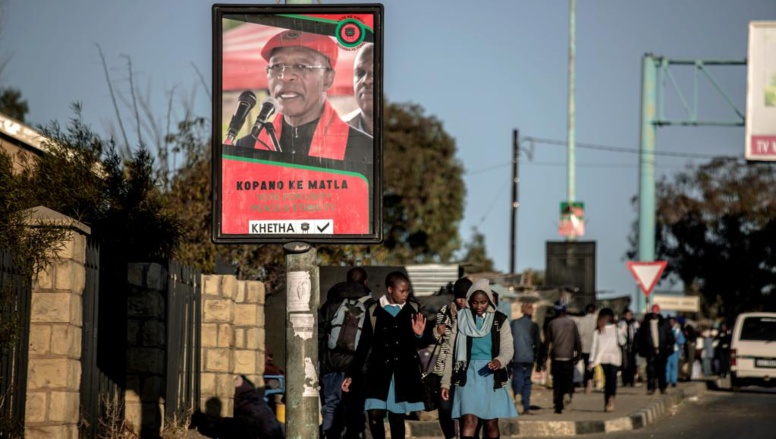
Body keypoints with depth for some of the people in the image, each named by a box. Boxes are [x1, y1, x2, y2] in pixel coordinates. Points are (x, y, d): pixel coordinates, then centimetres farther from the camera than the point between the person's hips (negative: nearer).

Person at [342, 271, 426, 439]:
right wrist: (351, 374, 6)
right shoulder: (374, 311, 3)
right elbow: (363, 345, 7)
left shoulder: (413, 310, 6)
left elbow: (420, 344, 12)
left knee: (397, 416, 5)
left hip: (404, 373, 1)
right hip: (379, 370, -1)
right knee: (375, 413, -13)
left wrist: (418, 335, -12)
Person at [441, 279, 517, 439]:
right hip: (468, 375, -1)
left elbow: (508, 348, -4)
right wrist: (446, 382, 3)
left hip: (491, 376, 1)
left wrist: (499, 361, -27)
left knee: (491, 423, 5)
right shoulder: (462, 319, 4)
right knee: (469, 421, -16)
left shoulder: (499, 320, 4)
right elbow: (452, 352, 6)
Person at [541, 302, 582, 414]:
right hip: (568, 357, 0)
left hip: (556, 357, 0)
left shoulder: (552, 323, 1)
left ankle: (558, 406, 3)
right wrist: (578, 355, 9)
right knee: (568, 380, 8)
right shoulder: (572, 323, 1)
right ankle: (567, 393, -22)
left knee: (557, 382, 6)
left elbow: (547, 341, 2)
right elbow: (577, 341, 1)